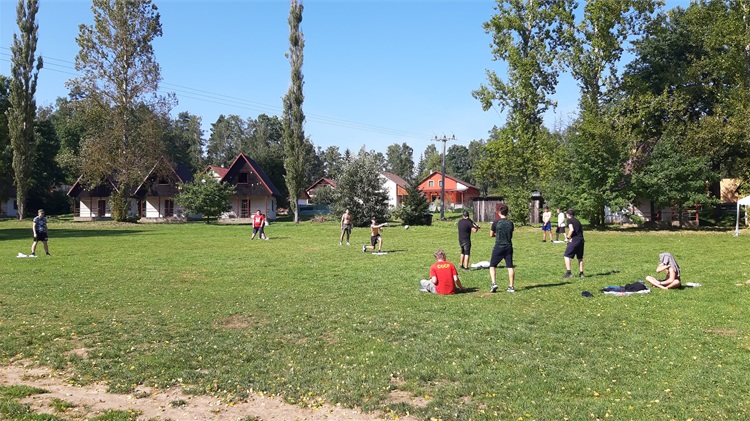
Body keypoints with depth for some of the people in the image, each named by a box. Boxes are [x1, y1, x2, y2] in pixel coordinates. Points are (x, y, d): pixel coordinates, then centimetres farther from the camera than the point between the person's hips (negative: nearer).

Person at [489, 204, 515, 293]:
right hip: (508, 247, 3)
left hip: (498, 247, -3)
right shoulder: (510, 223, 2)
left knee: (492, 265, 7)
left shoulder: (496, 223, -9)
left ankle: (493, 283, -9)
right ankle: (511, 286, 8)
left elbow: (491, 235, 2)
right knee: (510, 267, 7)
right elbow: (511, 235, 14)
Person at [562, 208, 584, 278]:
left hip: (575, 240, -8)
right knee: (580, 257, 16)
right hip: (581, 239, 8)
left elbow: (572, 229, -17)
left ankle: (568, 273, -12)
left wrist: (568, 237, -6)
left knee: (567, 256, -3)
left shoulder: (570, 220, -1)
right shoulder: (577, 221, 21)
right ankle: (581, 273, 17)